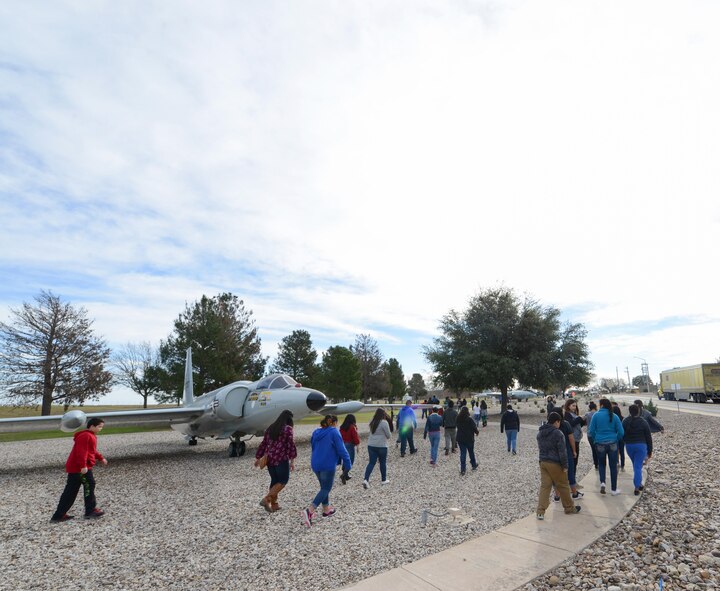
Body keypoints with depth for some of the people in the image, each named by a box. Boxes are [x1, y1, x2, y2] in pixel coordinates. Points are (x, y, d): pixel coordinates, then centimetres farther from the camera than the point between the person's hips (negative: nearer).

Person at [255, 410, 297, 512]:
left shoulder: (270, 428, 12)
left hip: (269, 459, 7)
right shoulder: (287, 429, -7)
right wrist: (292, 460, -9)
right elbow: (290, 444, -12)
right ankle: (266, 499, -7)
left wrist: (258, 458, 21)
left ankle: (274, 504, 19)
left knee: (274, 481, 16)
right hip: (281, 459, -7)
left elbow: (263, 444, 15)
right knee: (283, 481, 4)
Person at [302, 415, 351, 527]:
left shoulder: (316, 432, 10)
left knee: (324, 487, 23)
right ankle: (309, 511, -15)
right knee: (326, 489, 0)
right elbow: (341, 449, -12)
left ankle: (326, 509, 32)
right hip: (328, 465, -7)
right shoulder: (334, 432, -10)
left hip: (315, 464, 7)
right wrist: (347, 464, -4)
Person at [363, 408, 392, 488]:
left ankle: (366, 480, -8)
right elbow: (388, 435, -7)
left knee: (371, 463, 6)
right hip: (381, 446, -5)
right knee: (383, 462, 13)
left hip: (371, 445, 5)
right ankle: (384, 480, 26)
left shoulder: (372, 422, 6)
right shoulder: (384, 422, -14)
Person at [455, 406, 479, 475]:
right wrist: (477, 432, 10)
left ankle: (462, 470, 1)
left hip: (460, 439, 3)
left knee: (462, 453, 5)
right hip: (469, 439, -3)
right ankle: (474, 465, 37)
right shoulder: (469, 419, -17)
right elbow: (474, 427, -11)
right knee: (471, 452, 18)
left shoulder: (458, 419, -2)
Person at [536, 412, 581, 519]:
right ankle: (569, 508, 30)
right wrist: (565, 465, -9)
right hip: (555, 464, -6)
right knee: (563, 486, 13)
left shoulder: (540, 433, 9)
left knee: (544, 486, 5)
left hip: (543, 462, 6)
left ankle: (541, 512, 0)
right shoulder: (557, 433, -15)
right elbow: (562, 451, -14)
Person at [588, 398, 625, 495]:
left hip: (600, 444, -1)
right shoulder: (614, 416, -4)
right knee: (613, 466, 12)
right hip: (612, 444, 1)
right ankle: (613, 489, 19)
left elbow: (591, 431, -6)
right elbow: (621, 432, -3)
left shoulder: (596, 415, -8)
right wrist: (616, 439, 15)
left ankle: (602, 482, -3)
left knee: (602, 464, 18)